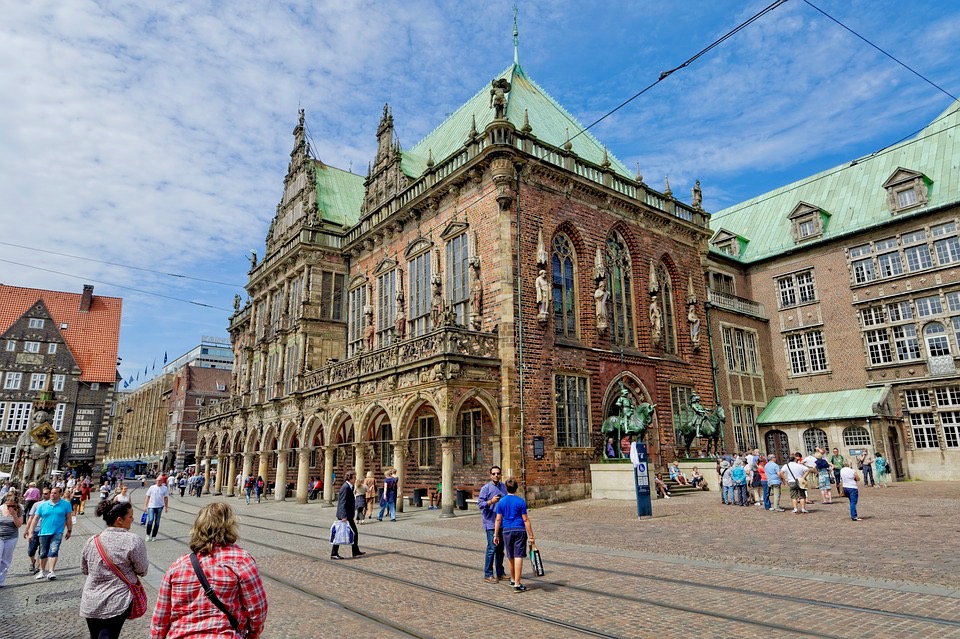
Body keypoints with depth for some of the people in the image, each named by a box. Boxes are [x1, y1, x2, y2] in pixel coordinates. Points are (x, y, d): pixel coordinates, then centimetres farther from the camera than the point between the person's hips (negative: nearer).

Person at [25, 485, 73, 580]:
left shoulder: (66, 504, -2)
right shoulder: (42, 505, 2)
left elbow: (68, 519, 3)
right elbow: (35, 519, 5)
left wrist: (69, 531, 4)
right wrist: (30, 532, 0)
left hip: (57, 532, -3)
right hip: (44, 532, 3)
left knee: (54, 551, -15)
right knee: (43, 553, 15)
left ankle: (51, 571, -16)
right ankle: (42, 571, 32)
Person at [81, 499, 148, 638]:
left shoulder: (92, 541, -1)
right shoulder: (134, 541, -18)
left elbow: (84, 570, 13)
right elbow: (142, 571, -10)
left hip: (90, 603, 6)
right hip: (117, 603, -6)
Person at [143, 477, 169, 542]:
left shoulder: (165, 488, 2)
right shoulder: (152, 487, 1)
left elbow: (166, 498, 7)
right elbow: (148, 497, 6)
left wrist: (166, 507, 7)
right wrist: (145, 506, 1)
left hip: (159, 507, 1)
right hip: (151, 506, -1)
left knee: (157, 522, 6)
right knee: (150, 520, -11)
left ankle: (154, 536, 17)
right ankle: (148, 534, 9)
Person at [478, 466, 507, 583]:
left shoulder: (504, 487, 10)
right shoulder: (486, 488, -8)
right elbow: (480, 503, -11)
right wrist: (491, 501, -26)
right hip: (491, 523, -6)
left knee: (500, 549, 13)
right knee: (492, 548, -8)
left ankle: (500, 573, 24)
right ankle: (488, 575, 1)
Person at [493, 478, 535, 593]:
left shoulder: (501, 502, 2)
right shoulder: (521, 501, -6)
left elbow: (498, 519, 3)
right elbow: (525, 520, -7)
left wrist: (496, 535, 10)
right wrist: (531, 536, -3)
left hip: (507, 531, 3)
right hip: (520, 530, -3)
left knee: (511, 557, 17)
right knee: (518, 557, -3)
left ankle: (513, 580, 34)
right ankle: (517, 585, -5)